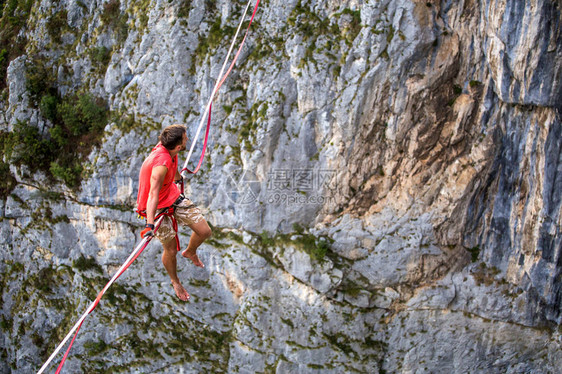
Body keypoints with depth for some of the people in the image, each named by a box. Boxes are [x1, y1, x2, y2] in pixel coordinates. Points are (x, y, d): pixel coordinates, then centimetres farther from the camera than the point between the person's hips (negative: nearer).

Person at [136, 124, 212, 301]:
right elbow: (153, 194, -47)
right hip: (157, 207, -7)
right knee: (171, 250, 1)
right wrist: (150, 224, -57)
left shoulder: (167, 148, -11)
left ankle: (190, 252, 38)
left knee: (204, 231, 3)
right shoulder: (161, 164, -38)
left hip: (174, 196, 7)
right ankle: (175, 282, 32)